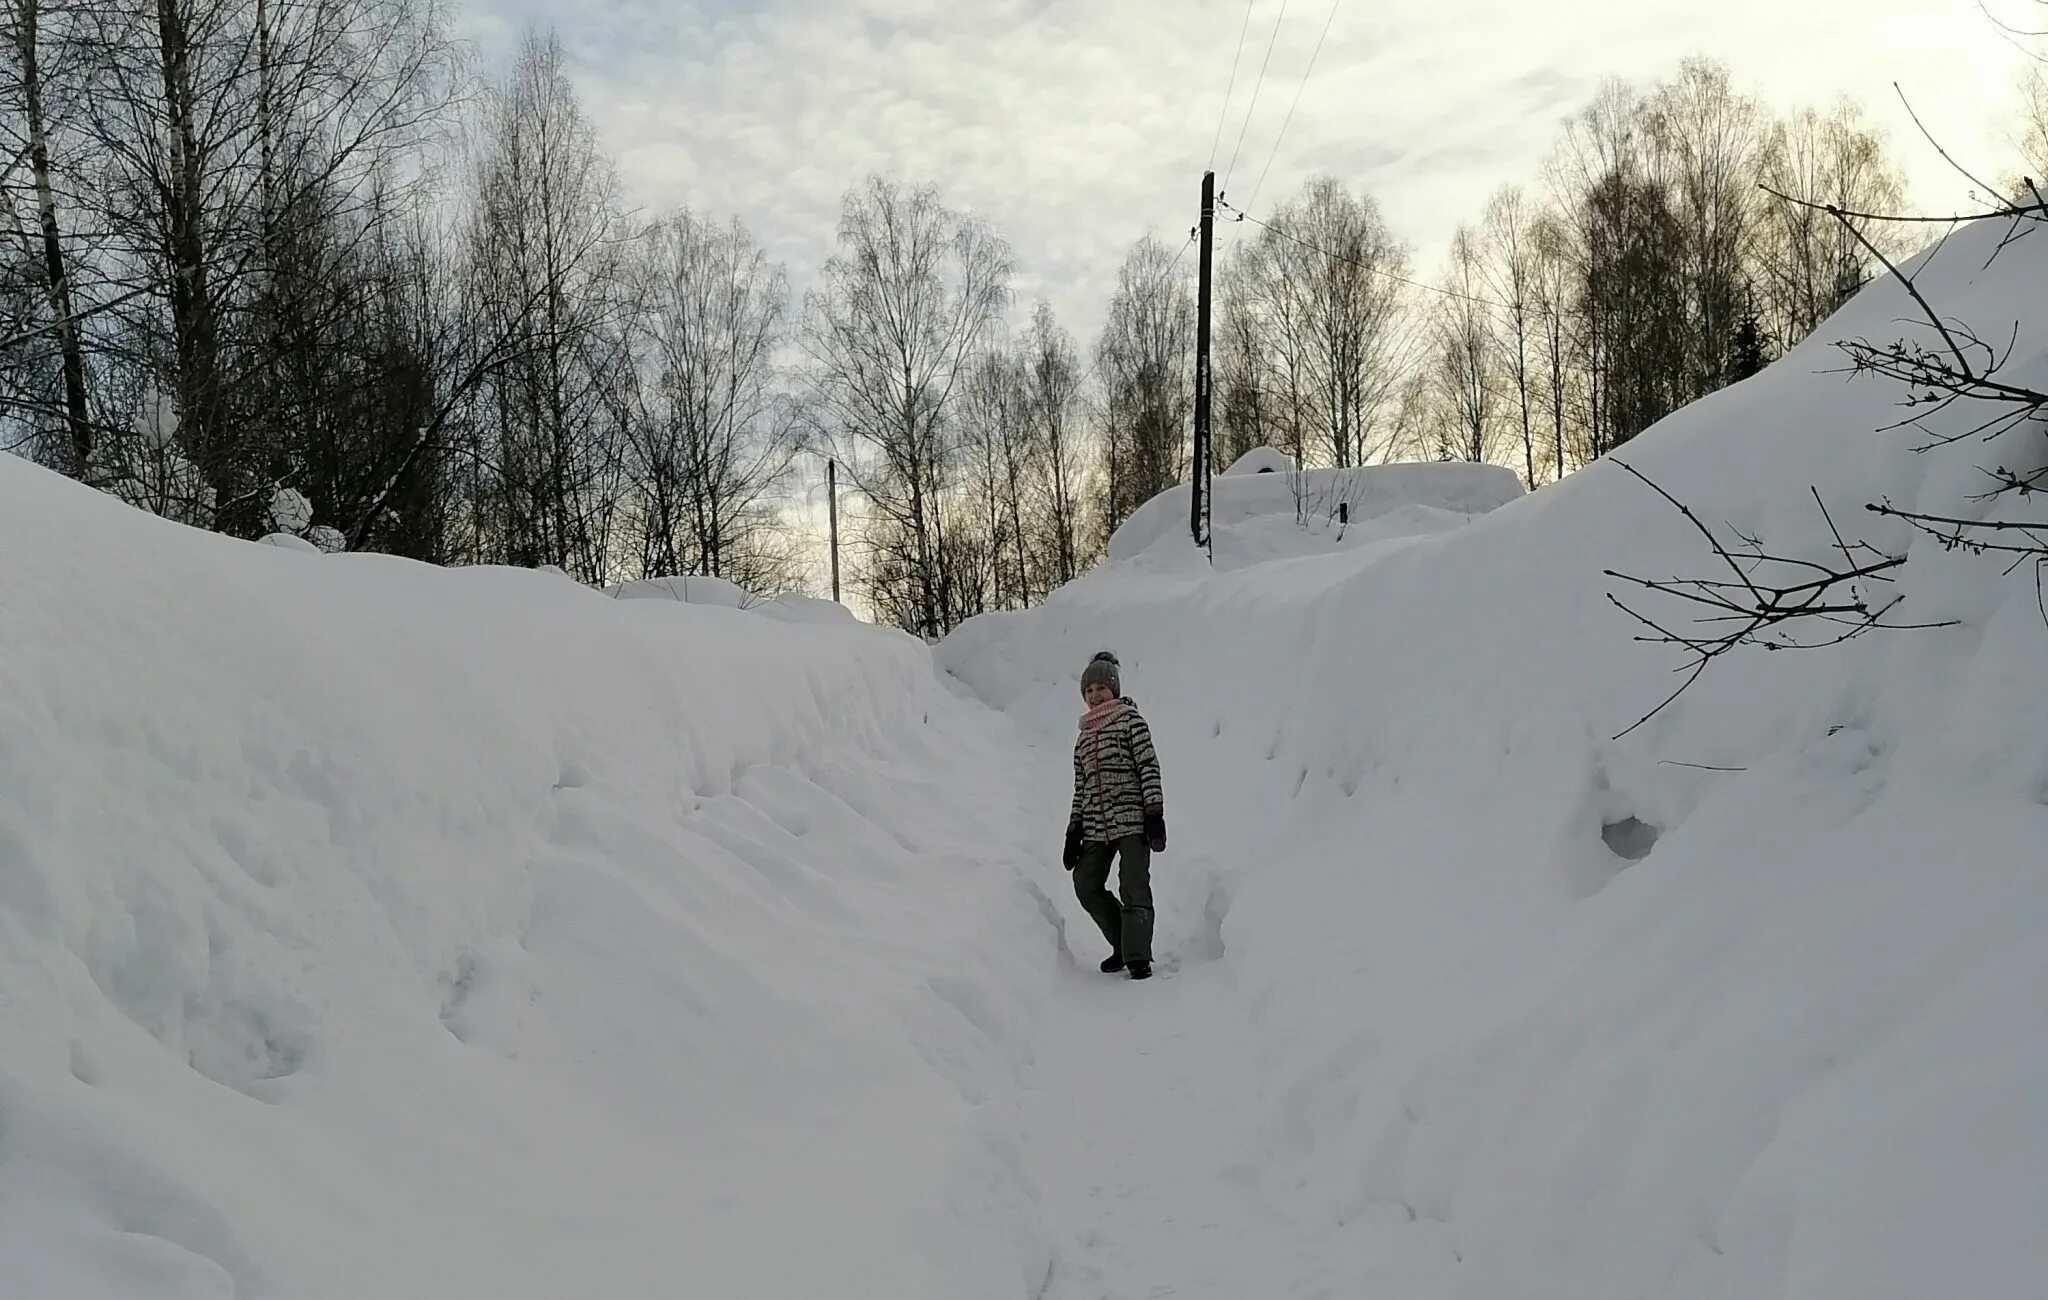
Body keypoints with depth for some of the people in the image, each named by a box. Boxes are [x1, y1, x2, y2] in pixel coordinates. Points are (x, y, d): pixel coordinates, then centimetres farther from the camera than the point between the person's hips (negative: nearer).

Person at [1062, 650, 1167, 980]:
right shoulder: (1084, 735, 18)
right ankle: (1124, 945, 17)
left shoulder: (1130, 719, 2)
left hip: (1132, 819, -6)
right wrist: (1073, 833, 12)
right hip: (1096, 826, 6)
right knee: (1086, 886, 2)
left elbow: (1149, 767, -6)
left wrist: (1155, 814, -14)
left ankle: (1137, 957, -6)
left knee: (1134, 888, -11)